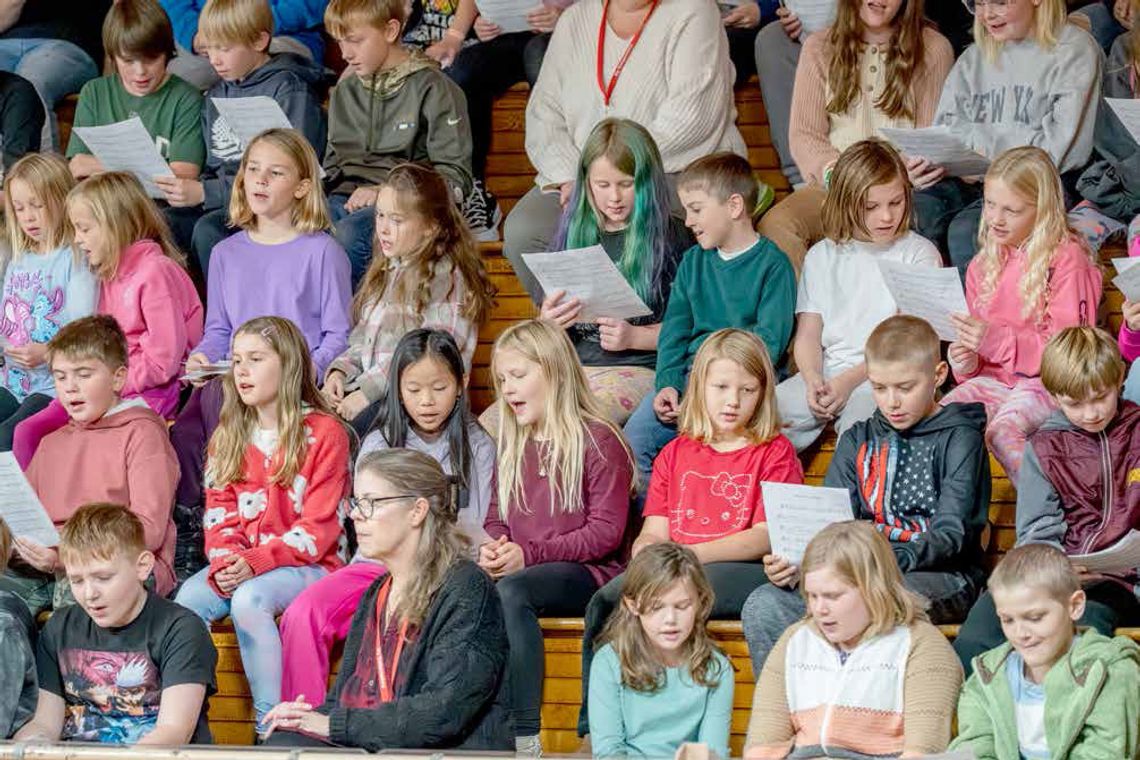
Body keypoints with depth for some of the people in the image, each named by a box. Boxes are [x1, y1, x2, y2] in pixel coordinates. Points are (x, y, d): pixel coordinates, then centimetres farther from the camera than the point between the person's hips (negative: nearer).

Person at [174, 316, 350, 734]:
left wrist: (256, 562, -23)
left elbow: (317, 526, -10)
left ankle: (272, 725, -28)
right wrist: (224, 561, -15)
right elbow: (219, 512, 8)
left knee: (249, 599, -35)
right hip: (240, 565, 5)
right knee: (186, 600, -25)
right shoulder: (228, 436, 15)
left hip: (306, 566, -5)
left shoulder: (323, 432, -4)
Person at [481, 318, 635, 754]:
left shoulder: (597, 441, -3)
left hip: (588, 574, -6)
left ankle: (524, 735, -37)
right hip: (519, 570, 6)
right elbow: (497, 518, 24)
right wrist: (493, 548, -2)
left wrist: (530, 554, -17)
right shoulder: (512, 445, 19)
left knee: (511, 590, -36)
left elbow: (606, 532, -10)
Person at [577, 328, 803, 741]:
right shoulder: (676, 453, 22)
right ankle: (595, 730, -23)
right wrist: (647, 554, -13)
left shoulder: (774, 452, 7)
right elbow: (654, 532, 14)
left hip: (744, 572, -4)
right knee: (606, 601, -25)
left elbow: (765, 538, -5)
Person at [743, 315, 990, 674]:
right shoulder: (857, 441, 19)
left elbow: (952, 536, -8)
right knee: (762, 607, -20)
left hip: (943, 579, -5)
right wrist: (795, 565, -12)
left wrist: (893, 559, -26)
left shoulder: (959, 438, 3)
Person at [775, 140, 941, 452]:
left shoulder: (919, 254, 3)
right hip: (826, 371, 4)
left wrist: (850, 380, -13)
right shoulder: (822, 256, 14)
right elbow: (808, 334, 9)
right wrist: (813, 379, -13)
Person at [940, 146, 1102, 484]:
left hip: (1048, 381, -6)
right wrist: (966, 361, -3)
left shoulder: (1066, 259, -8)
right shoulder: (983, 265, 14)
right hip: (994, 377, 6)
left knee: (1002, 431, -33)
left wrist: (997, 340, -25)